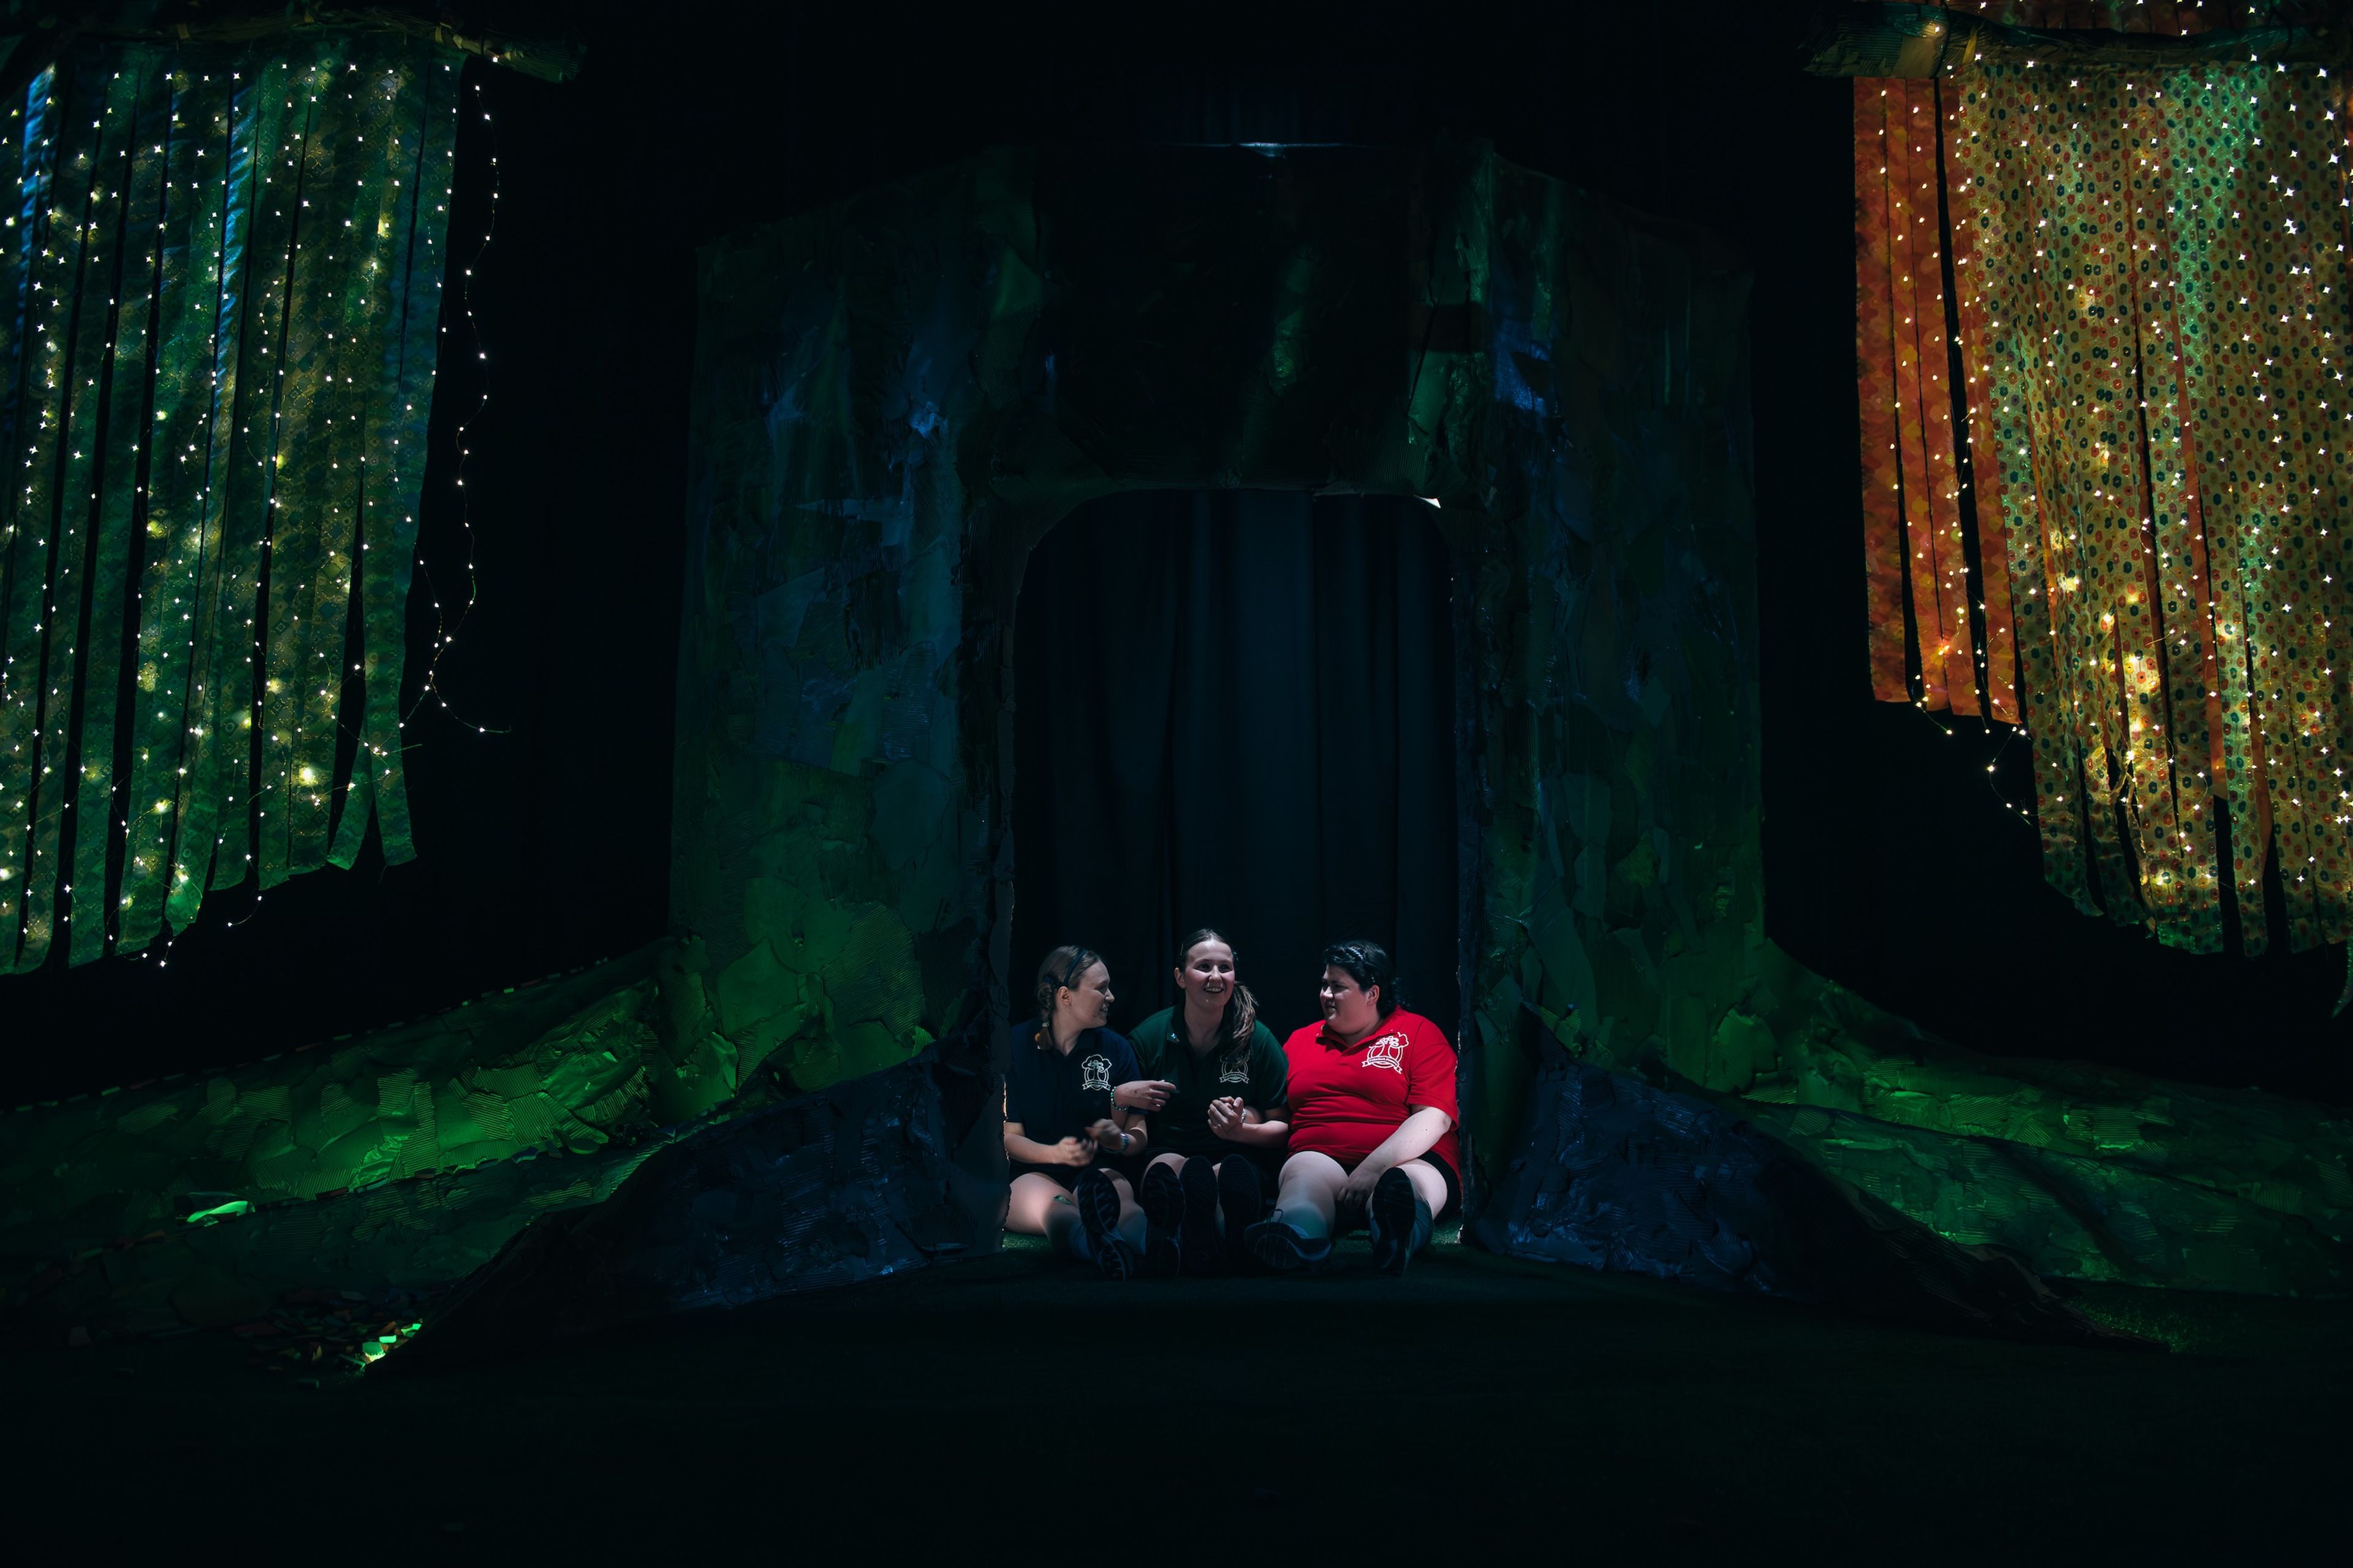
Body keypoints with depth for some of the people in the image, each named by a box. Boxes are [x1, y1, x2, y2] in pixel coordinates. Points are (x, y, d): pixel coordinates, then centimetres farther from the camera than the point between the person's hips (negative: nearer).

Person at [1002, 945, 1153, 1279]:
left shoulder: (1116, 1049, 9)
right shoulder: (1015, 1046, 1)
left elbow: (1140, 1134, 9)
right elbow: (1010, 1136, -1)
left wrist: (1119, 1140, -16)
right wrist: (1056, 1153, -21)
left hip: (1097, 1171, 3)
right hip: (1028, 1174, -2)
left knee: (1120, 1198, -36)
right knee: (1053, 1206, -40)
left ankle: (1154, 1244, -74)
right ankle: (1100, 1246, -78)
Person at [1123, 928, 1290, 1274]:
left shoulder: (1257, 1040, 4)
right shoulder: (1148, 1037, 6)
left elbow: (1284, 1127, 6)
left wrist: (1242, 1131, -15)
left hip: (1240, 1160, 0)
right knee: (1169, 1166, -37)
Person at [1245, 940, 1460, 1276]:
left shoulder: (1419, 1033, 11)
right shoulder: (1301, 1040, 26)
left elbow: (1435, 1118, -2)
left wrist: (1374, 1168, -16)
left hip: (1404, 1160, -2)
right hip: (1321, 1157, 2)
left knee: (1406, 1185, -38)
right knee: (1305, 1171, -34)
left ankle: (1397, 1235, -75)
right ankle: (1291, 1241, -69)